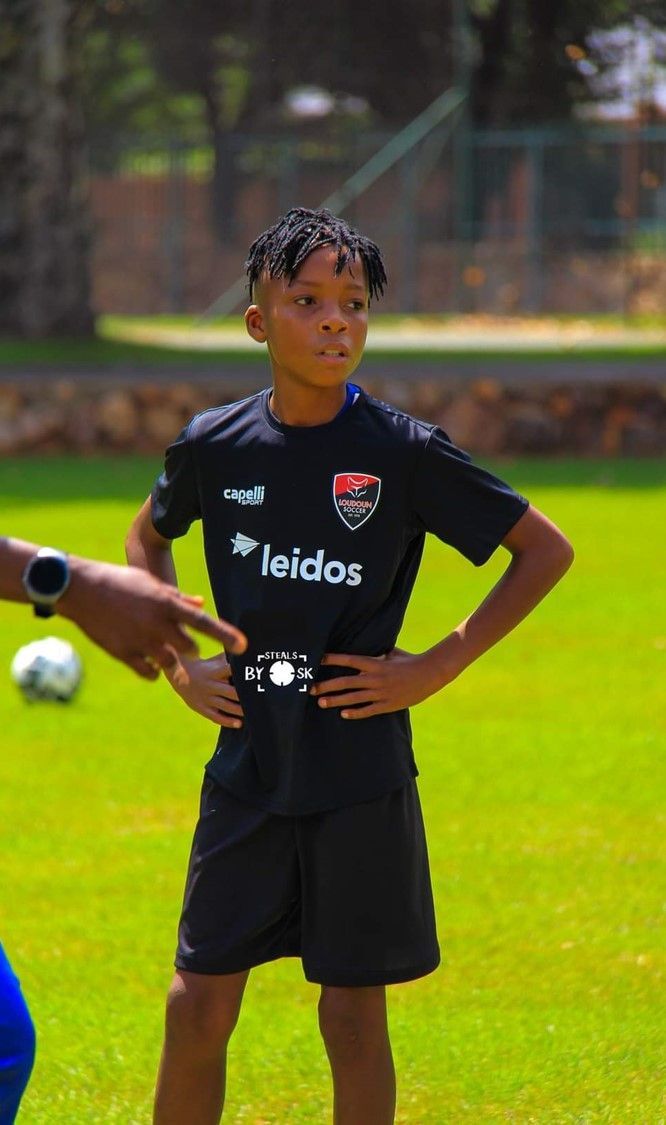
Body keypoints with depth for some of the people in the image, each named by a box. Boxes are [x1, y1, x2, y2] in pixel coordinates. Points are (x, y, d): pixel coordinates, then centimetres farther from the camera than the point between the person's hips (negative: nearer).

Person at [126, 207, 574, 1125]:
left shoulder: (405, 452, -9)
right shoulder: (215, 446, 0)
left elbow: (546, 550, -2)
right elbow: (147, 538, 22)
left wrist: (436, 667, -8)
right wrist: (179, 662, 9)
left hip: (360, 780, -3)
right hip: (248, 767, 3)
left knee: (354, 1016, 4)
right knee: (198, 1008, 4)